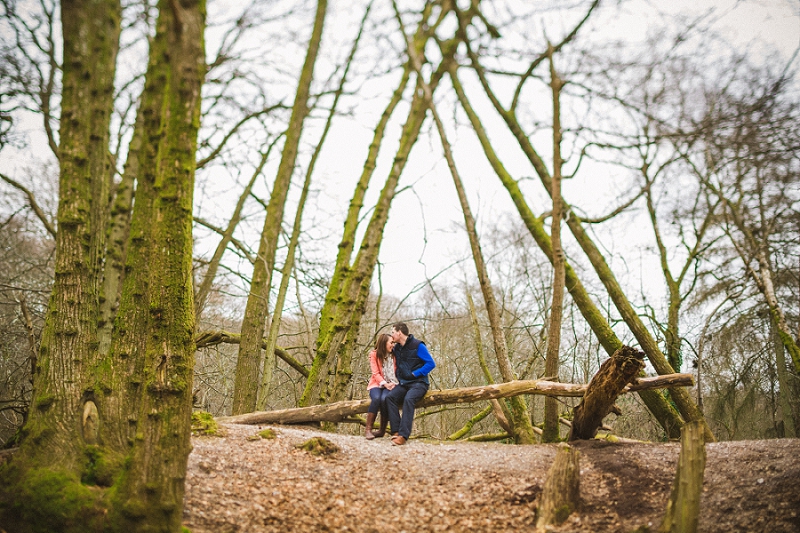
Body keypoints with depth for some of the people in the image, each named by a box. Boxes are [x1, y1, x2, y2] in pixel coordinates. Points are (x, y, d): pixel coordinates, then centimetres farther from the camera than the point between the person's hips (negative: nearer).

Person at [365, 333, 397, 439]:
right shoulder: (374, 354, 4)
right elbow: (376, 373, -3)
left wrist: (392, 384, -17)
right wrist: (385, 384, -19)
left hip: (391, 384, 1)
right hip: (377, 384, -1)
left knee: (384, 398, -32)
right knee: (376, 398, -34)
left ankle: (382, 430, -20)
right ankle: (368, 430, -26)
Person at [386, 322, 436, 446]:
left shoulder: (417, 345, -9)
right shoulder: (397, 348, 12)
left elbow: (431, 364, -11)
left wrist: (415, 374, -14)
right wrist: (399, 378, 10)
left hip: (418, 383, -6)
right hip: (404, 384, 6)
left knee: (408, 399, -35)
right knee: (390, 397, -23)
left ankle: (403, 435, -40)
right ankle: (396, 431, -28)